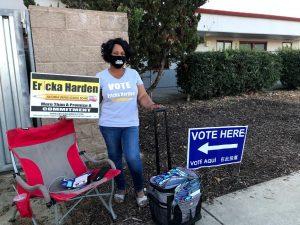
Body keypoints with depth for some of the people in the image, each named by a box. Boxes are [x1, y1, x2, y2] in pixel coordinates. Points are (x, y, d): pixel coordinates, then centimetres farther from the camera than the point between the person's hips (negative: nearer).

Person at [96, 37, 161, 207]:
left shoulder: (133, 74, 2)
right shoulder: (101, 77, -2)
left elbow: (142, 96, 1)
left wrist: (151, 105, -19)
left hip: (131, 124, 0)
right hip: (109, 125, 1)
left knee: (133, 158, -9)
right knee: (115, 158, 13)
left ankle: (140, 190, 16)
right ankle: (121, 188, 35)